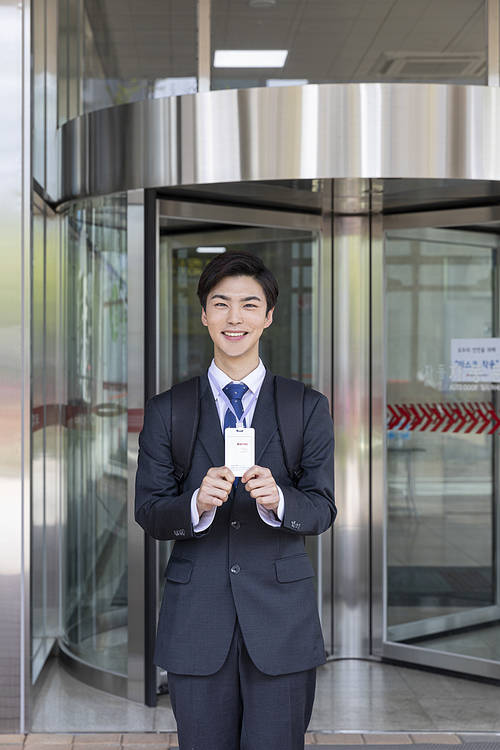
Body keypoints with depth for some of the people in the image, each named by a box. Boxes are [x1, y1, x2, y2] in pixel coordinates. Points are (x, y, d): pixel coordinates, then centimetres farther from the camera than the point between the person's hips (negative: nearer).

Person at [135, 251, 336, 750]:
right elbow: (148, 512, 1)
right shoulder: (166, 411, 6)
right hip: (196, 617, 1)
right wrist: (196, 503, -20)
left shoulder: (308, 408, 5)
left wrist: (277, 499, -22)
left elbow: (323, 510, 0)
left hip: (281, 617, 0)